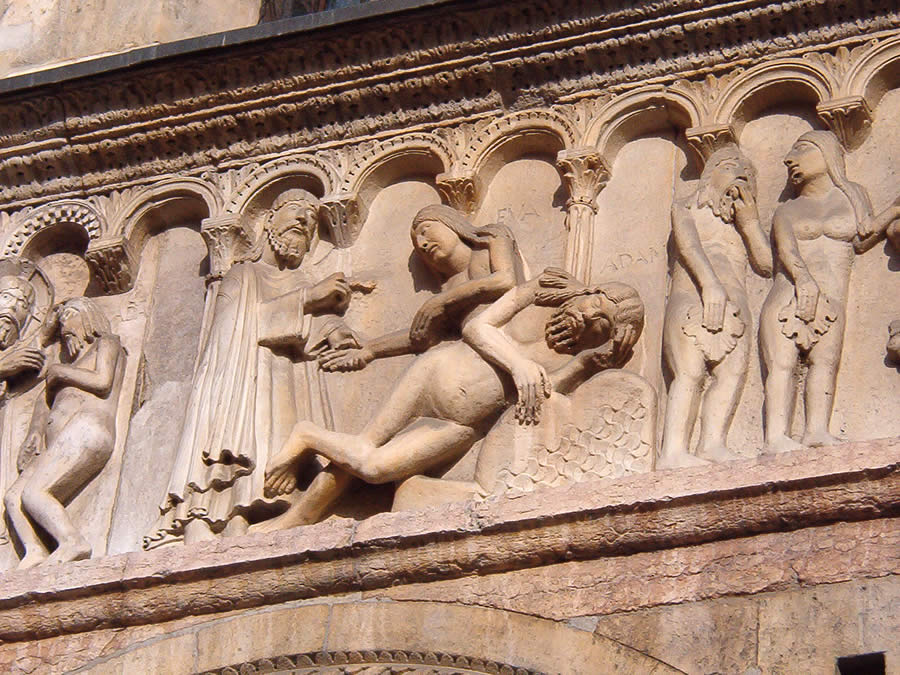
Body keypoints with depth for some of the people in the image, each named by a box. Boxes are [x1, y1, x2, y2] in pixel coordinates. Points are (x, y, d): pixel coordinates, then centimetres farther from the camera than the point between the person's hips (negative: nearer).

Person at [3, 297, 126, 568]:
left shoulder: (107, 343, 16)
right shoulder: (74, 361, 37)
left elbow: (102, 381, -3)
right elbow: (46, 399, 27)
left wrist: (59, 372, 9)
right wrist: (37, 431, 8)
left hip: (86, 430, -8)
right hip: (62, 446, 8)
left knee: (32, 492, -26)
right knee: (12, 497, -12)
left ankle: (73, 542, -36)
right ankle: (34, 552, -30)